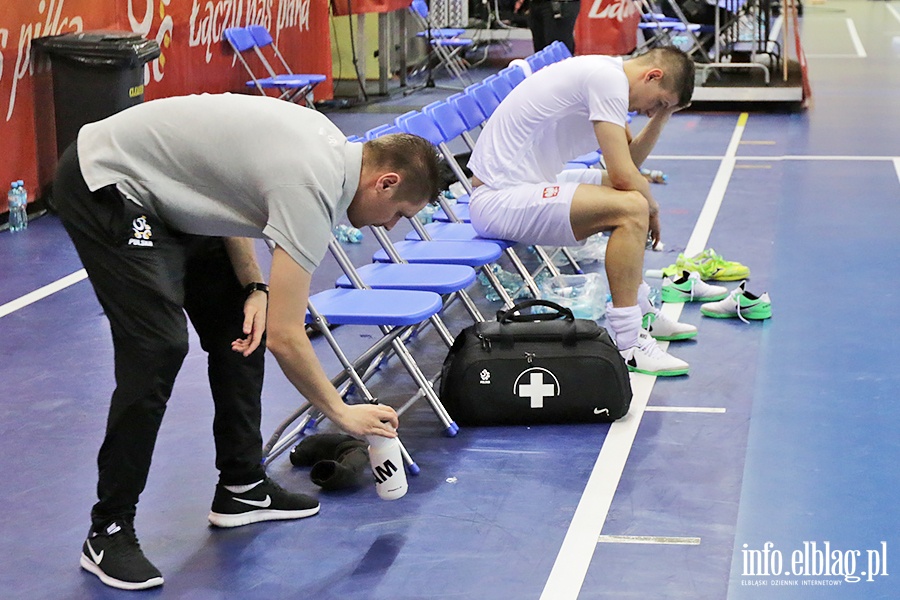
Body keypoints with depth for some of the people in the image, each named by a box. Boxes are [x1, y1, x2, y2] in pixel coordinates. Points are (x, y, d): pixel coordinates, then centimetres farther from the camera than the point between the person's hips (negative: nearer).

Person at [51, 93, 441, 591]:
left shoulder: (329, 144, 3)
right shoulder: (313, 188, -25)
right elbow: (286, 337, -24)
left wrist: (253, 287, 1)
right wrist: (343, 414, -10)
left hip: (159, 189, 10)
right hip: (103, 188, -10)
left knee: (239, 326, 9)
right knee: (159, 347, -18)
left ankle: (241, 486, 20)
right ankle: (108, 531, -7)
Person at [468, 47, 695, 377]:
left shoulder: (605, 76, 14)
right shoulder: (608, 78, -18)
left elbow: (628, 160, 20)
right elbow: (623, 174, -19)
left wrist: (660, 117, 8)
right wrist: (652, 207, 0)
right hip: (497, 201, -11)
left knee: (629, 195, 24)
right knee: (631, 208, -24)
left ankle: (640, 314, 33)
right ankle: (626, 345, -19)